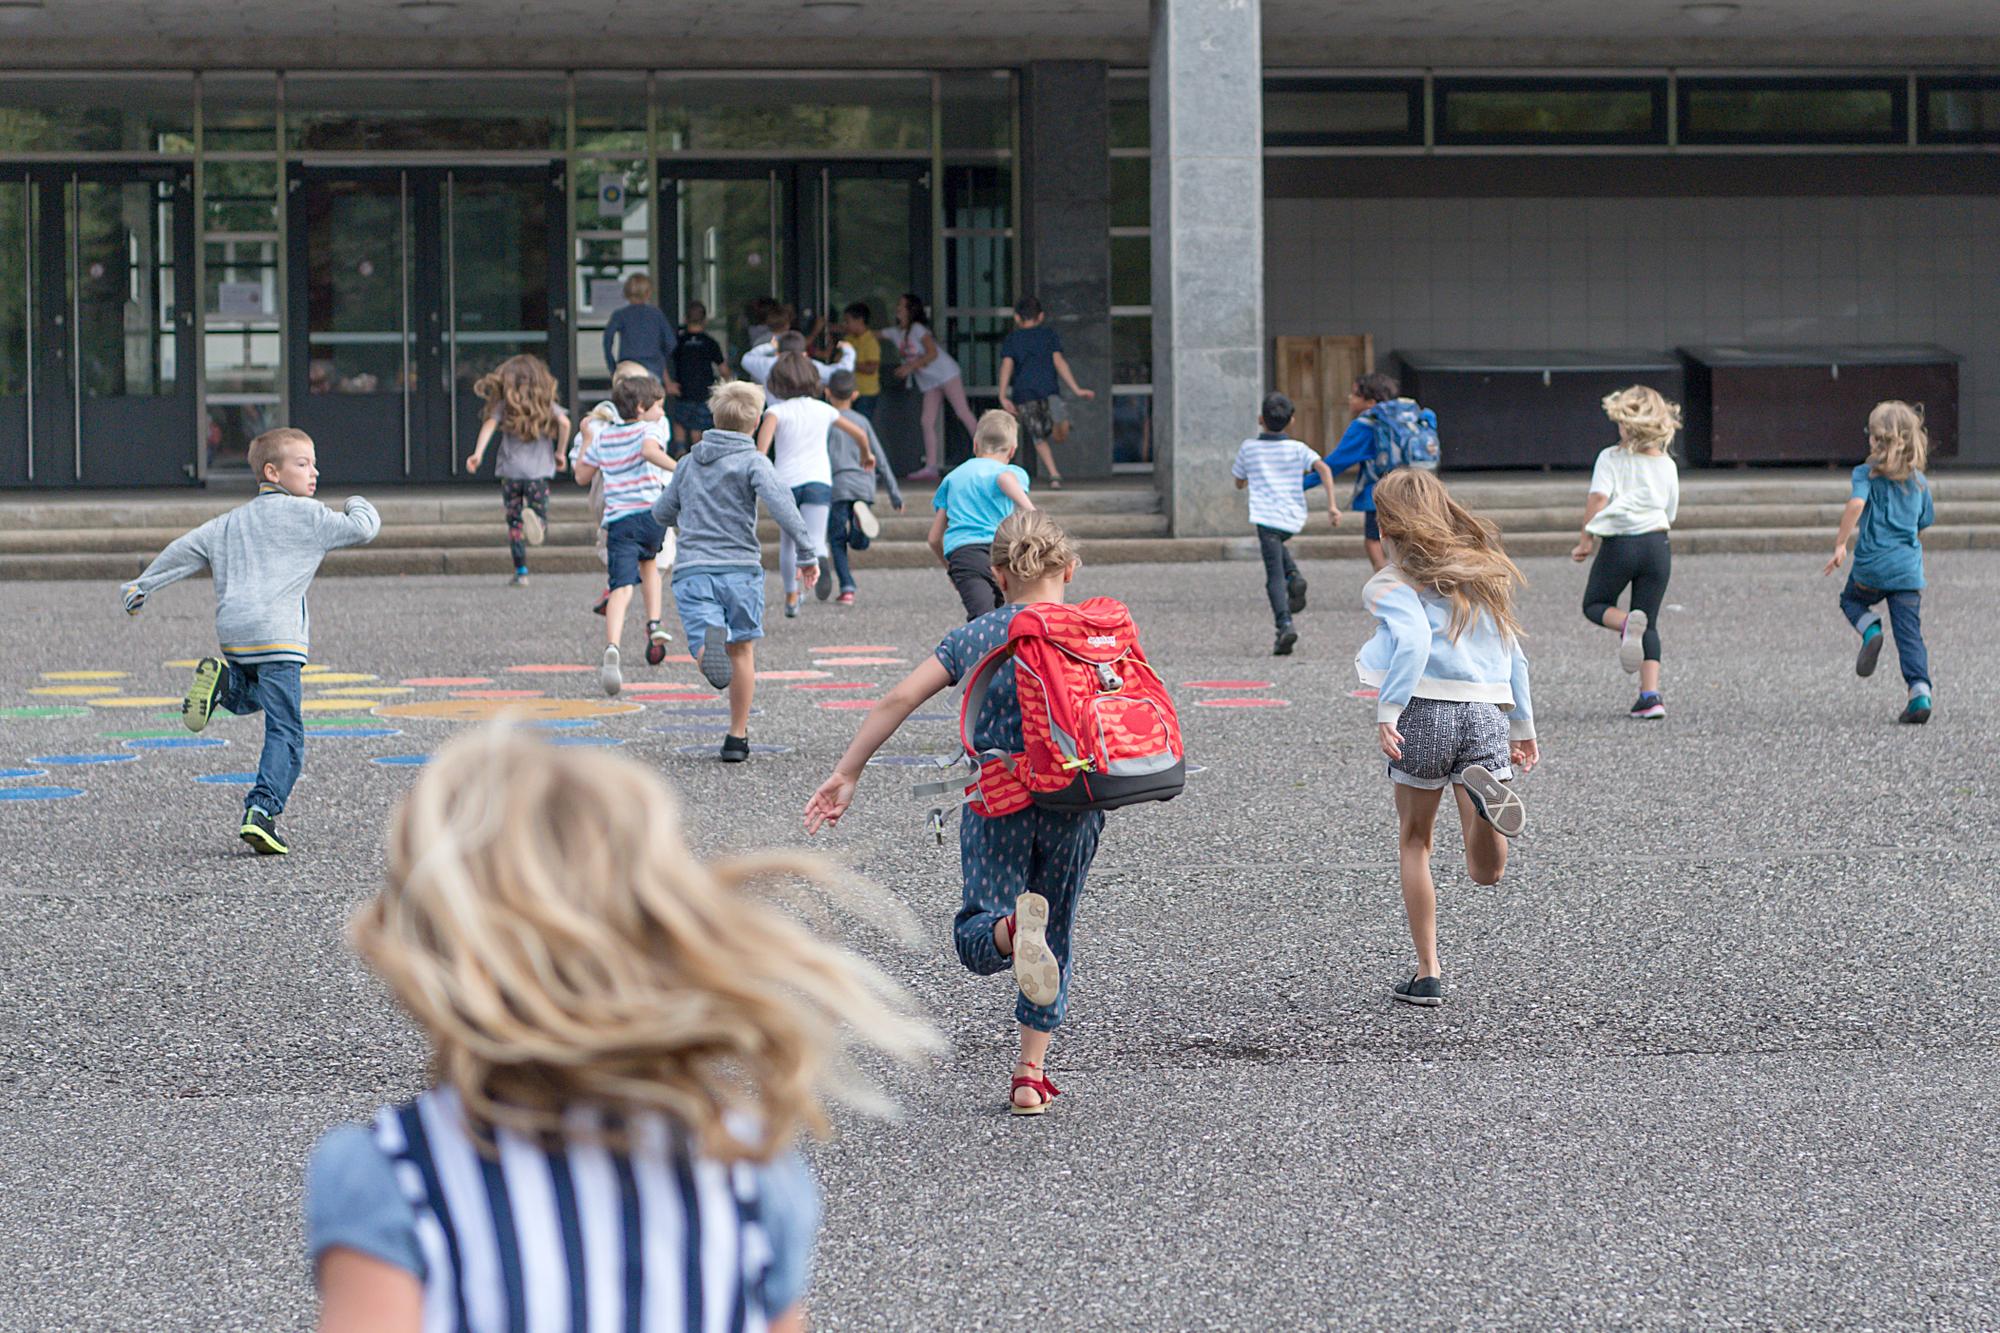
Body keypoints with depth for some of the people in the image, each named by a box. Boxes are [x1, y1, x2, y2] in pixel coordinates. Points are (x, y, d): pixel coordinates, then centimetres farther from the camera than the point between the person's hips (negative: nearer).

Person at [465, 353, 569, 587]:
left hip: (511, 471, 0)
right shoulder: (546, 403, 6)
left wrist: (478, 453, -18)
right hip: (538, 471, 0)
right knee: (540, 528, 4)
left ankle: (521, 572, 6)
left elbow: (489, 424, -11)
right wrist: (559, 453, 6)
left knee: (514, 522, 11)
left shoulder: (504, 404, 4)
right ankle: (535, 520, -33)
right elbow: (564, 422, -6)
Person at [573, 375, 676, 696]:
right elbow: (649, 449, -21)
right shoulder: (650, 429, 4)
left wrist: (586, 442, 39)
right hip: (652, 512, -1)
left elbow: (582, 476, 26)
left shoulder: (605, 436, 17)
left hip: (619, 520, 1)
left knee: (622, 588, -13)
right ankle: (654, 626, 19)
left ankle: (612, 648, -37)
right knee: (648, 562, 32)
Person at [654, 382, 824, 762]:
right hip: (740, 567, -2)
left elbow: (662, 512, 24)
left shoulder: (690, 462, 16)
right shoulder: (752, 461, 1)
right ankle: (737, 738, 16)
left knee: (703, 649, -10)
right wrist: (807, 552, -15)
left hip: (692, 570, 2)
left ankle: (710, 646, -48)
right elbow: (780, 503, -16)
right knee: (741, 651, 11)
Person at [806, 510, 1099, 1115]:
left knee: (977, 940, 2)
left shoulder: (974, 637, 7)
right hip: (1072, 805, 1)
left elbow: (899, 699, 2)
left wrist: (846, 773, 6)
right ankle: (1031, 1075, 13)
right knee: (1055, 939, 16)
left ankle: (1013, 926, -36)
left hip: (997, 802, -1)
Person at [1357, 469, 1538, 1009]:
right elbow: (1513, 655, 21)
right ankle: (1483, 789, -30)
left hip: (1425, 714, -4)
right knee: (1486, 872, 2)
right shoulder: (1483, 573, 20)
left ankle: (1428, 973, 13)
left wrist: (1387, 712, -23)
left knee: (1414, 844, 17)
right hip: (1488, 715, 4)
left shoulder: (1398, 582, 1)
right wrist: (1522, 729, 27)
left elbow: (1412, 642, -17)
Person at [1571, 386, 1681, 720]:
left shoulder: (1611, 458, -3)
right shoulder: (1666, 464, 9)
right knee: (1649, 624, 10)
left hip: (1619, 543, -4)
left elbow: (1598, 496, -15)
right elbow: (1670, 513, 15)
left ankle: (1627, 623, -18)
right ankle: (1651, 694, -4)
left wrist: (1585, 540, -8)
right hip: (1657, 543, 4)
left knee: (1595, 605, 17)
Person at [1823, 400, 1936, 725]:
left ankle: (1870, 629, -3)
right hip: (1908, 568, 3)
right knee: (1911, 634, 3)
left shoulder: (1867, 474, -5)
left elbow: (1856, 504, -23)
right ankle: (1920, 692, -12)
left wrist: (1841, 544, -18)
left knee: (1851, 600, 28)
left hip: (1872, 564, -3)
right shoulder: (1919, 481, 8)